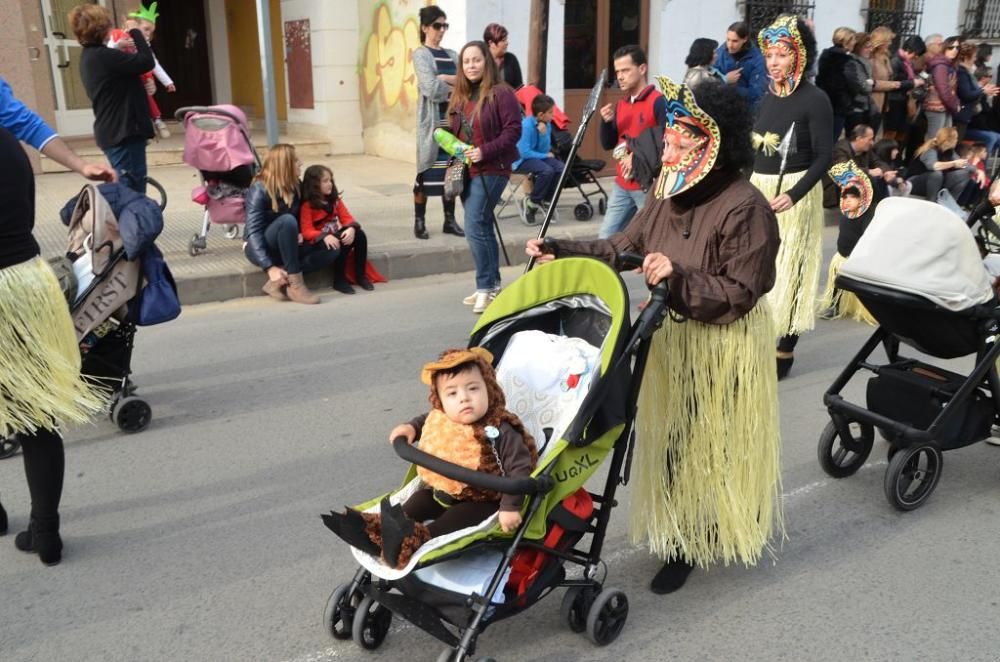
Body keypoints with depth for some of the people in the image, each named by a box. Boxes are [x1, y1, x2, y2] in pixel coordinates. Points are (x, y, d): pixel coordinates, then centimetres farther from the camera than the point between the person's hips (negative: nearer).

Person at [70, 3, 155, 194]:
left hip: (114, 132, 10)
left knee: (127, 188, 17)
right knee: (133, 191, -6)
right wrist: (135, 32, -7)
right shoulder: (102, 56, -18)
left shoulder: (91, 56, 13)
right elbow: (146, 62, -20)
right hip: (124, 132, -10)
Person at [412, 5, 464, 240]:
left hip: (453, 119, 5)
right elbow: (431, 89, -14)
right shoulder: (420, 54, 0)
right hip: (432, 120, -5)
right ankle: (419, 222, 1)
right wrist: (457, 85, -2)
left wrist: (446, 79, -9)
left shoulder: (452, 55, 17)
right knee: (427, 171, -6)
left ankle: (449, 220, 12)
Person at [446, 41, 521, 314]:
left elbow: (513, 130, -14)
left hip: (490, 170, -8)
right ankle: (492, 284, 22)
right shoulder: (459, 96, 14)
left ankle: (486, 288, -6)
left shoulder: (501, 93, -9)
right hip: (465, 170, 8)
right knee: (482, 227, 12)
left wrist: (485, 151, -23)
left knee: (474, 227, -15)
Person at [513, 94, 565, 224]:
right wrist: (546, 155, -15)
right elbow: (524, 152, -24)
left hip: (538, 157, 7)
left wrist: (544, 133, -19)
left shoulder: (546, 124, 1)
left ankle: (546, 200, -1)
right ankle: (532, 203, -12)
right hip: (521, 160, -7)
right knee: (547, 170, -31)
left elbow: (545, 149, -2)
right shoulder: (526, 125, -21)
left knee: (561, 168, -17)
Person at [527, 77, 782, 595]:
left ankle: (729, 533, 28)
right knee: (672, 442, 14)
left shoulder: (745, 208, -19)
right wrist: (560, 252, -1)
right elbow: (623, 247, 8)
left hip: (724, 350, -7)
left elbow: (740, 294, -20)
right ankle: (680, 540, 32)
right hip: (671, 340, 7)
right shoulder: (668, 193, 3)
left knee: (718, 445, 6)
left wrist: (680, 276, -31)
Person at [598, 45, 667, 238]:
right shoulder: (620, 104, 12)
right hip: (621, 186, 7)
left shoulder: (658, 102, -10)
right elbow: (608, 144, 14)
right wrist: (607, 122, -3)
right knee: (606, 237, 7)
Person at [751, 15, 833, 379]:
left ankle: (785, 349, 6)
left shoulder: (815, 100, -10)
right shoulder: (769, 98, 8)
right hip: (759, 189, 6)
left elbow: (824, 156, -14)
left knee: (788, 269, -3)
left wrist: (794, 195, -25)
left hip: (794, 192, -6)